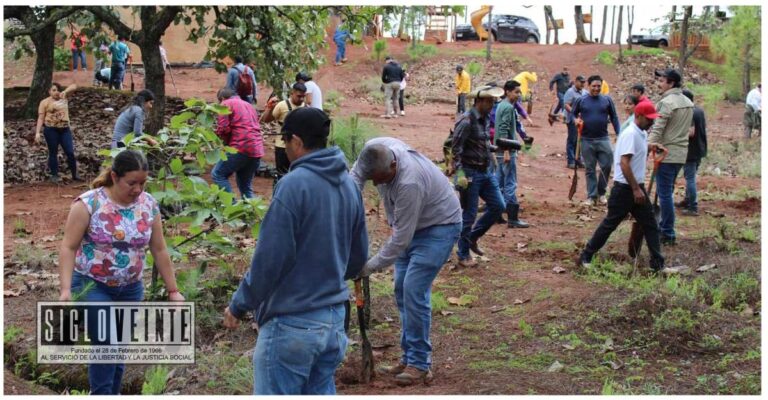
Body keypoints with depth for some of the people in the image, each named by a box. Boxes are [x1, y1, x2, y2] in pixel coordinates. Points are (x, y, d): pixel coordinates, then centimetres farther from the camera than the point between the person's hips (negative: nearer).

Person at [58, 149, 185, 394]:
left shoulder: (149, 205, -2)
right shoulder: (89, 203, -15)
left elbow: (159, 250, 5)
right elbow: (69, 247, -14)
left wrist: (172, 290, 6)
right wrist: (65, 289, -24)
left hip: (130, 290, 4)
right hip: (92, 286, -4)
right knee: (106, 345, -13)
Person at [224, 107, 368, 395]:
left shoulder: (294, 184, -16)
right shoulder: (348, 184, 7)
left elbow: (270, 258, -17)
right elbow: (358, 256, 15)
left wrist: (239, 305, -5)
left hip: (292, 323, -8)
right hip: (334, 318, 8)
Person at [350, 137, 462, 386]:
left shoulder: (409, 183, -38)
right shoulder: (375, 150, -19)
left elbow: (401, 238, -31)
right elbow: (355, 176, 3)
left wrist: (371, 266, -22)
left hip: (439, 227, -9)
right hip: (411, 225, 9)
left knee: (414, 290, -15)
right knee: (401, 290, 8)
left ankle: (420, 364, -7)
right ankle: (409, 357, 17)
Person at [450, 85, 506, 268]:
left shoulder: (485, 118, 8)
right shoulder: (466, 121, -18)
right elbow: (456, 149, -20)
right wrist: (460, 173, -23)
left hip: (486, 172, 9)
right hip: (470, 173, -8)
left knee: (498, 206, 9)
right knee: (469, 215, 0)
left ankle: (472, 237, 25)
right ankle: (463, 256, 13)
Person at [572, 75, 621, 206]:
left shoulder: (607, 100, 1)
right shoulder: (581, 100, 0)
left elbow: (614, 118, 5)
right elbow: (573, 114, 11)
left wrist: (619, 135, 0)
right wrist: (577, 120, -12)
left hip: (603, 139, 0)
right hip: (587, 140, 0)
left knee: (606, 166, -1)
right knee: (590, 169, 6)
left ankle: (601, 192, 18)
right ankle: (592, 196, 12)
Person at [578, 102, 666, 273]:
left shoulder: (642, 134, 10)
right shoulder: (630, 134, -19)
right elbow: (624, 163, -26)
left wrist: (651, 148, 11)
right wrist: (636, 189, -25)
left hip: (637, 187, 9)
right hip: (624, 188, -9)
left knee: (650, 224, 8)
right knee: (610, 224, 0)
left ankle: (658, 264, 13)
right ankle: (586, 256, 11)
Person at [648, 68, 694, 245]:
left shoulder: (666, 102, -15)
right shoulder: (688, 103, 13)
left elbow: (657, 129, -21)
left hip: (666, 154, -9)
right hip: (681, 153, 9)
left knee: (665, 194, -3)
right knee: (667, 192, 18)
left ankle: (668, 235, 0)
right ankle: (664, 227, 25)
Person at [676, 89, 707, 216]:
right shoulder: (700, 110, 9)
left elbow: (691, 132, -27)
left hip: (691, 151, -9)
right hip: (700, 149, 9)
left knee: (690, 178, -3)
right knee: (690, 177, 21)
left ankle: (693, 208, -1)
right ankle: (687, 201, 34)